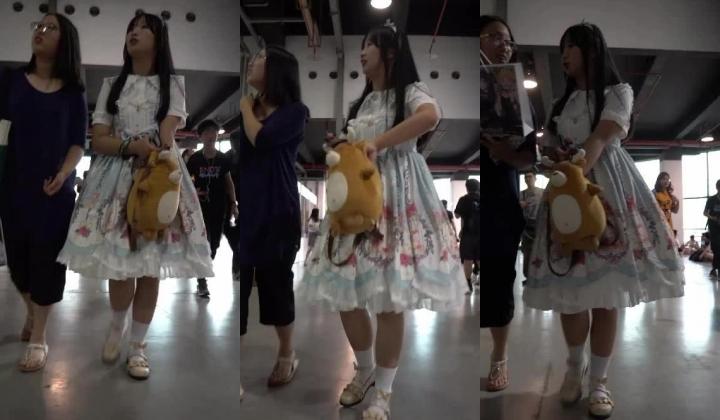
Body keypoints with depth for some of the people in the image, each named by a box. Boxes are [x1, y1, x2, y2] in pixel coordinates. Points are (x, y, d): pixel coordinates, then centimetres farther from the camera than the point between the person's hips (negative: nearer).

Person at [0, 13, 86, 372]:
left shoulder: (72, 92, 1)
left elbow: (77, 142, -4)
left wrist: (63, 174, -17)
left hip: (55, 188, -2)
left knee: (46, 259, 1)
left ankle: (38, 339, 11)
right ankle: (31, 314, 38)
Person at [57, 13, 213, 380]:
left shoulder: (173, 84, 7)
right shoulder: (111, 85, 12)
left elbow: (167, 138, -5)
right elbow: (98, 141, 2)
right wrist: (133, 146, -16)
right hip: (117, 177, 1)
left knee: (151, 266, 0)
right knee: (119, 264, -1)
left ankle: (138, 345, 15)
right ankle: (117, 325, 29)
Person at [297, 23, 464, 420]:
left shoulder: (409, 92, -2)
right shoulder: (362, 101, 19)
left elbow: (431, 116, -27)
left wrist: (378, 143, -25)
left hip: (395, 200, -6)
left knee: (389, 300, -4)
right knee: (345, 293, 5)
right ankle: (365, 371, 30)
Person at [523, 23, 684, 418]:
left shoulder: (618, 92, 3)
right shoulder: (562, 100, 19)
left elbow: (598, 141, -13)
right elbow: (549, 147, 17)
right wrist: (559, 157, -7)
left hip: (606, 189, -4)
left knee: (606, 289, -4)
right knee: (569, 287, 1)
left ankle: (599, 379, 8)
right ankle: (575, 365, 22)